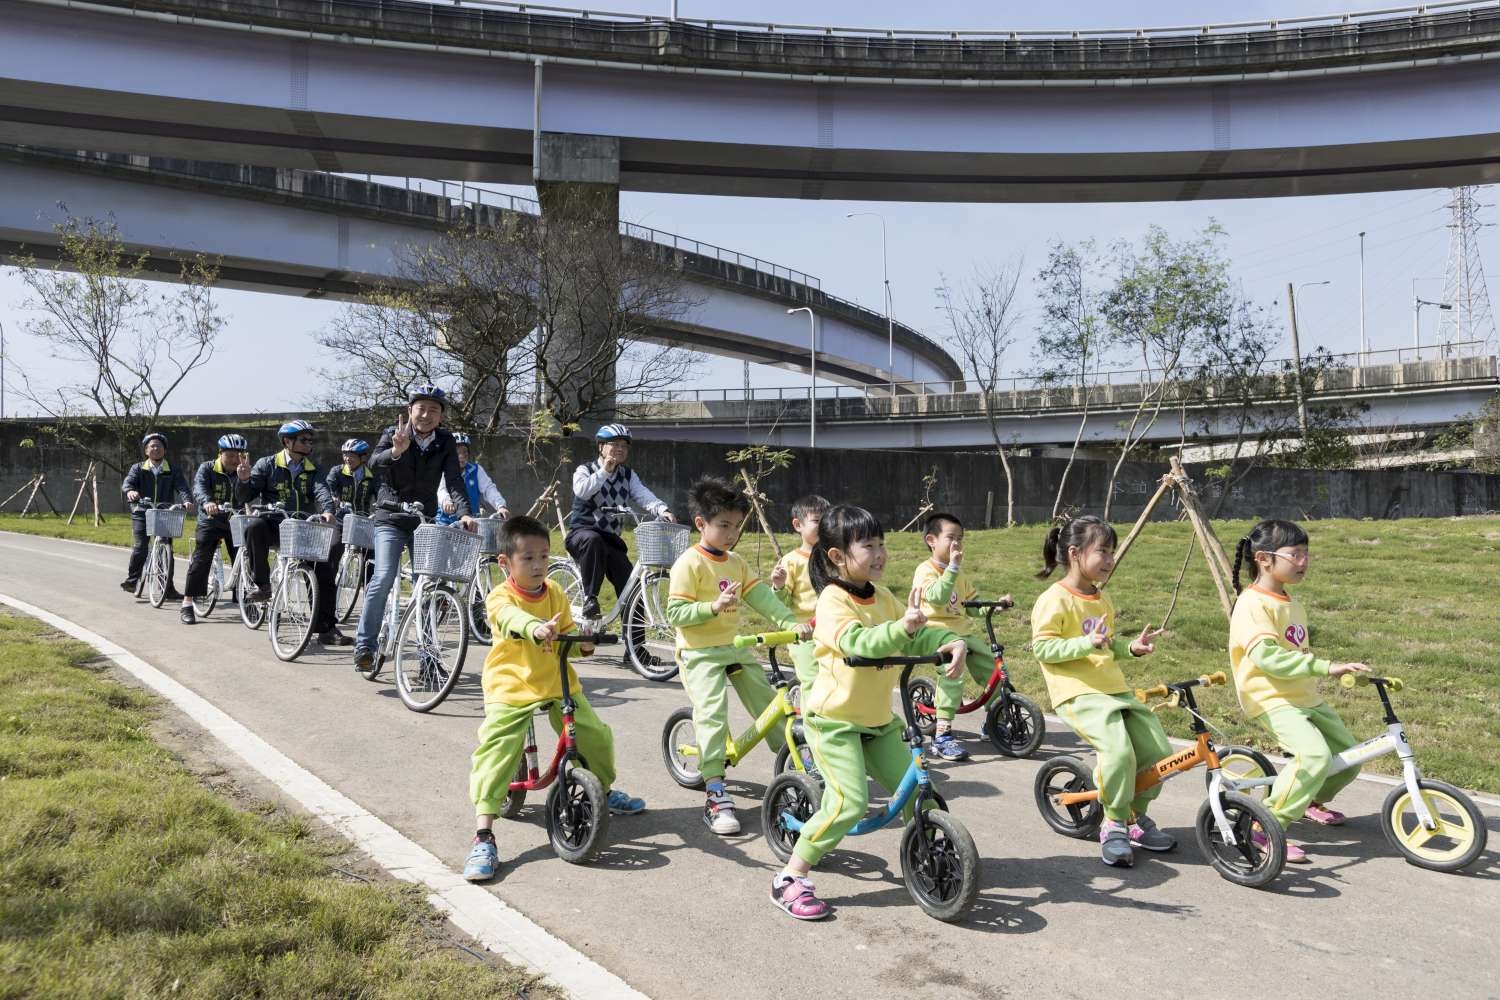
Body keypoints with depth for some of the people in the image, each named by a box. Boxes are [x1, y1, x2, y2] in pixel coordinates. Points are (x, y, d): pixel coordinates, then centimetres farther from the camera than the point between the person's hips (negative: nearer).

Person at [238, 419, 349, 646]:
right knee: (254, 526, -35)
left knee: (325, 570, -10)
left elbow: (320, 490, -8)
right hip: (275, 526, -2)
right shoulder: (267, 465, 4)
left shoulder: (312, 468, 12)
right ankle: (262, 584, -19)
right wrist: (245, 480, -21)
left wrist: (327, 510, -29)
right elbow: (243, 498, 1)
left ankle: (326, 628, 1)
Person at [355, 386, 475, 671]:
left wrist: (464, 513, -29)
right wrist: (396, 451, -48)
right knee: (384, 576, -20)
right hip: (391, 517, -3)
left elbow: (454, 481, -12)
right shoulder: (393, 434, -8)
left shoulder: (445, 443, -2)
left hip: (424, 520, 3)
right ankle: (364, 645, -10)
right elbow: (374, 465, -26)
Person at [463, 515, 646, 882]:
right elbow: (511, 619, -37)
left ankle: (605, 789, 38)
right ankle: (484, 836, -17)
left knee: (597, 736, 7)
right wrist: (537, 628, -59)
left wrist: (581, 642, -13)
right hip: (511, 688, -5)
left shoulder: (556, 593, 5)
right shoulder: (500, 598, -13)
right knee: (494, 751, -20)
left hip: (558, 683, 5)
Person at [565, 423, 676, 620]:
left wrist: (662, 510, -27)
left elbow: (644, 496, -8)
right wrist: (604, 472, -23)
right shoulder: (585, 470, 1)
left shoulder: (628, 475, 11)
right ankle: (590, 598, -29)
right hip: (582, 532, -4)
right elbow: (581, 491, -22)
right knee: (593, 541, -39)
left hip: (611, 539, 4)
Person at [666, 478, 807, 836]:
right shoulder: (689, 564, -13)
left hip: (735, 646, 7)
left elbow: (761, 597, 0)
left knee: (768, 703, 9)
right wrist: (714, 607, -30)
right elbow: (675, 614, -17)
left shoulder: (736, 563, 8)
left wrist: (792, 622, -13)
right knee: (712, 713, -19)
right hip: (700, 651, -7)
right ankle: (716, 796, -16)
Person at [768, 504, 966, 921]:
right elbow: (858, 642, -35)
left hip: (877, 718, 8)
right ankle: (791, 878, -4)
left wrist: (950, 641, -19)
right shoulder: (834, 600, -19)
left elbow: (917, 635, 2)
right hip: (833, 718, -7)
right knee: (850, 802, -17)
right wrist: (903, 628, -51)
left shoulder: (883, 598, 6)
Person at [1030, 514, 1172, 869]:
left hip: (1115, 689, 9)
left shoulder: (1102, 600, 18)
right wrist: (1086, 644, -25)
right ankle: (1114, 825, -5)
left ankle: (1136, 816, 22)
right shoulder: (1055, 600, -9)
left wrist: (1131, 647, 10)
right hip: (1078, 693, -8)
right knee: (1118, 750, -29)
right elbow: (1042, 648, -15)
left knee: (1158, 750, -1)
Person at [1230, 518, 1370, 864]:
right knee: (1315, 754, -28)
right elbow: (1266, 656, -30)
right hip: (1272, 700, -9)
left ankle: (1311, 800, 39)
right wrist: (1325, 667, -33)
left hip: (1307, 697, 9)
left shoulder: (1294, 606, 14)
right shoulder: (1253, 604, -16)